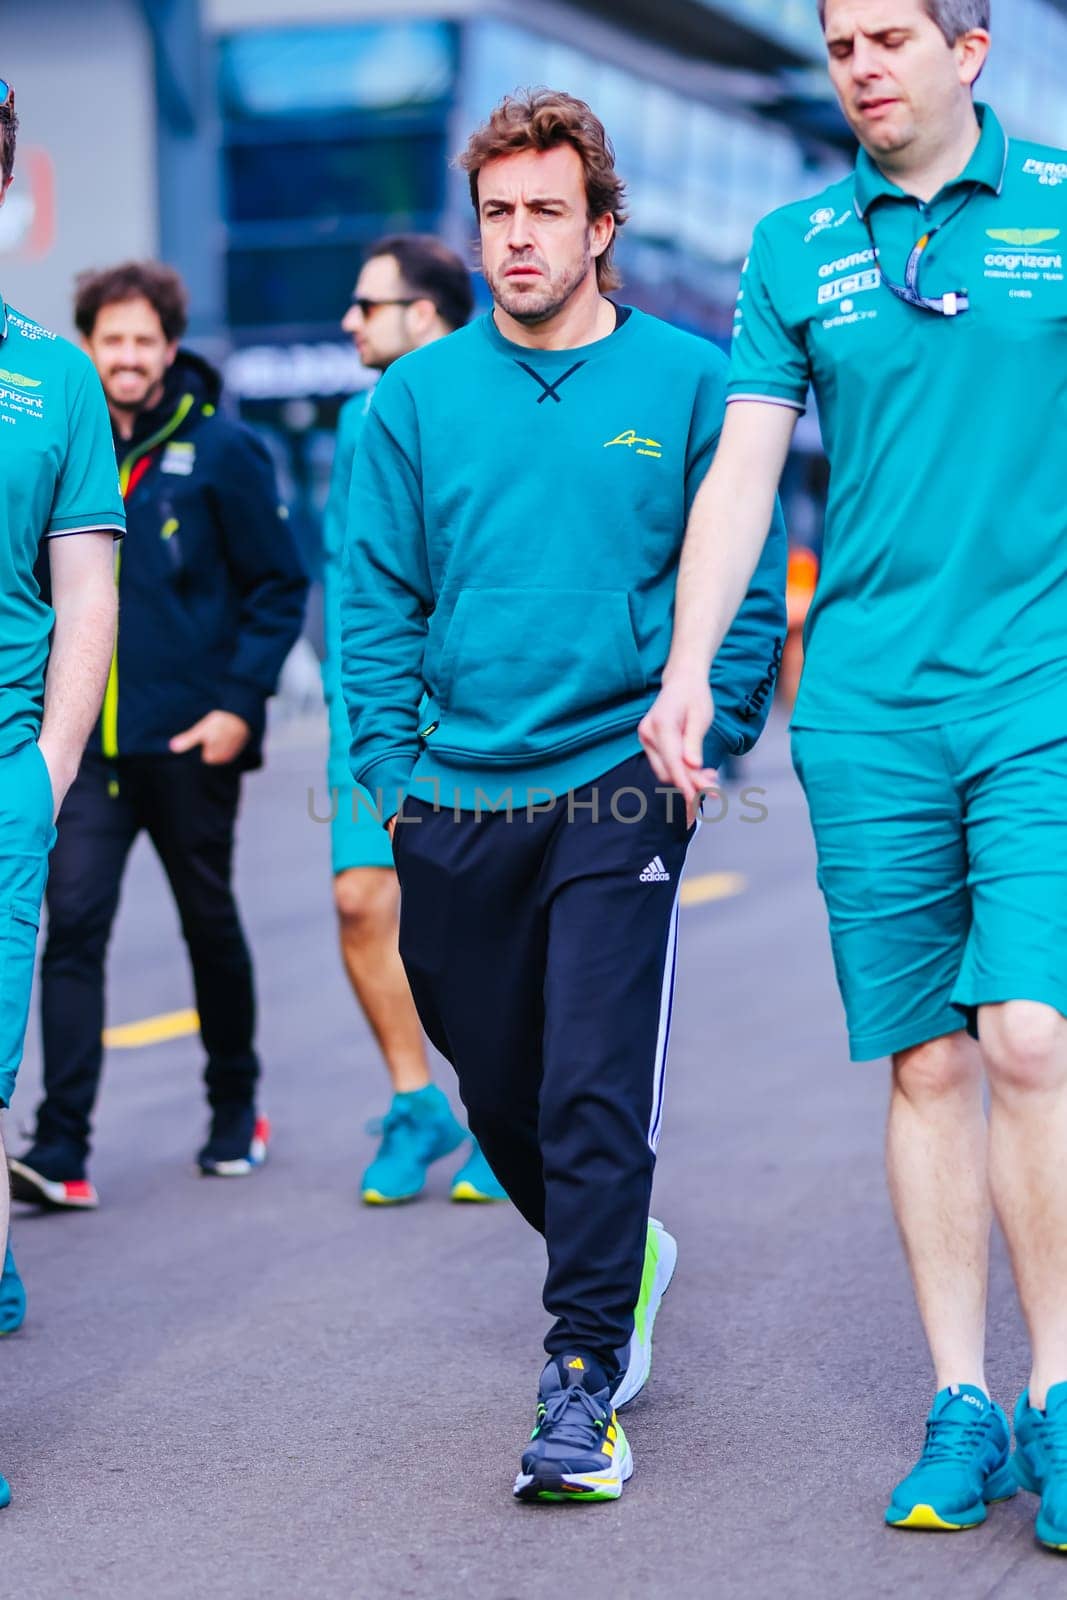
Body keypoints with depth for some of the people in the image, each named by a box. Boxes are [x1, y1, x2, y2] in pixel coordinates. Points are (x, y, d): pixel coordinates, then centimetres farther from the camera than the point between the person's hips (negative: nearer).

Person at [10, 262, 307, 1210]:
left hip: (190, 740, -2)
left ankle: (237, 1113, 32)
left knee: (210, 925, 13)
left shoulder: (220, 451, -5)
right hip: (86, 742, 2)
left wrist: (240, 703, -11)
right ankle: (61, 1150, -11)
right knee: (74, 926, -9)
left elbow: (280, 588, -3)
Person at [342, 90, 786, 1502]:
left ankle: (583, 1388, 0)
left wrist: (703, 742, -6)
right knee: (500, 1094, 14)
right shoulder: (417, 397, 7)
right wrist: (393, 765, 1)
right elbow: (378, 598, 9)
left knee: (596, 1096, -9)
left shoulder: (689, 383, 0)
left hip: (619, 789, -3)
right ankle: (624, 1261, 40)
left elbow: (749, 588, 2)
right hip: (455, 803, 4)